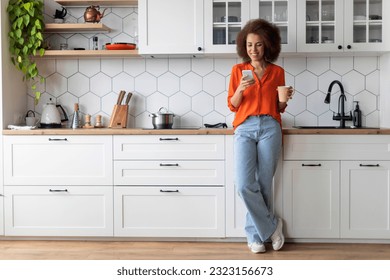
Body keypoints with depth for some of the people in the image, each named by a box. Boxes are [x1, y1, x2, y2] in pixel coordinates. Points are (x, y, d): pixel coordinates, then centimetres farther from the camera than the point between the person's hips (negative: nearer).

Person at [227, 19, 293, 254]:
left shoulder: (277, 72, 11)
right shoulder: (238, 70, 10)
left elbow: (280, 108, 15)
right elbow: (232, 105, 7)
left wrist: (285, 99, -6)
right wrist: (241, 89, -11)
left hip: (270, 128, 0)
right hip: (245, 129, 0)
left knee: (263, 185, 0)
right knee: (245, 184, -14)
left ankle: (255, 235, 14)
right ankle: (272, 226, 5)